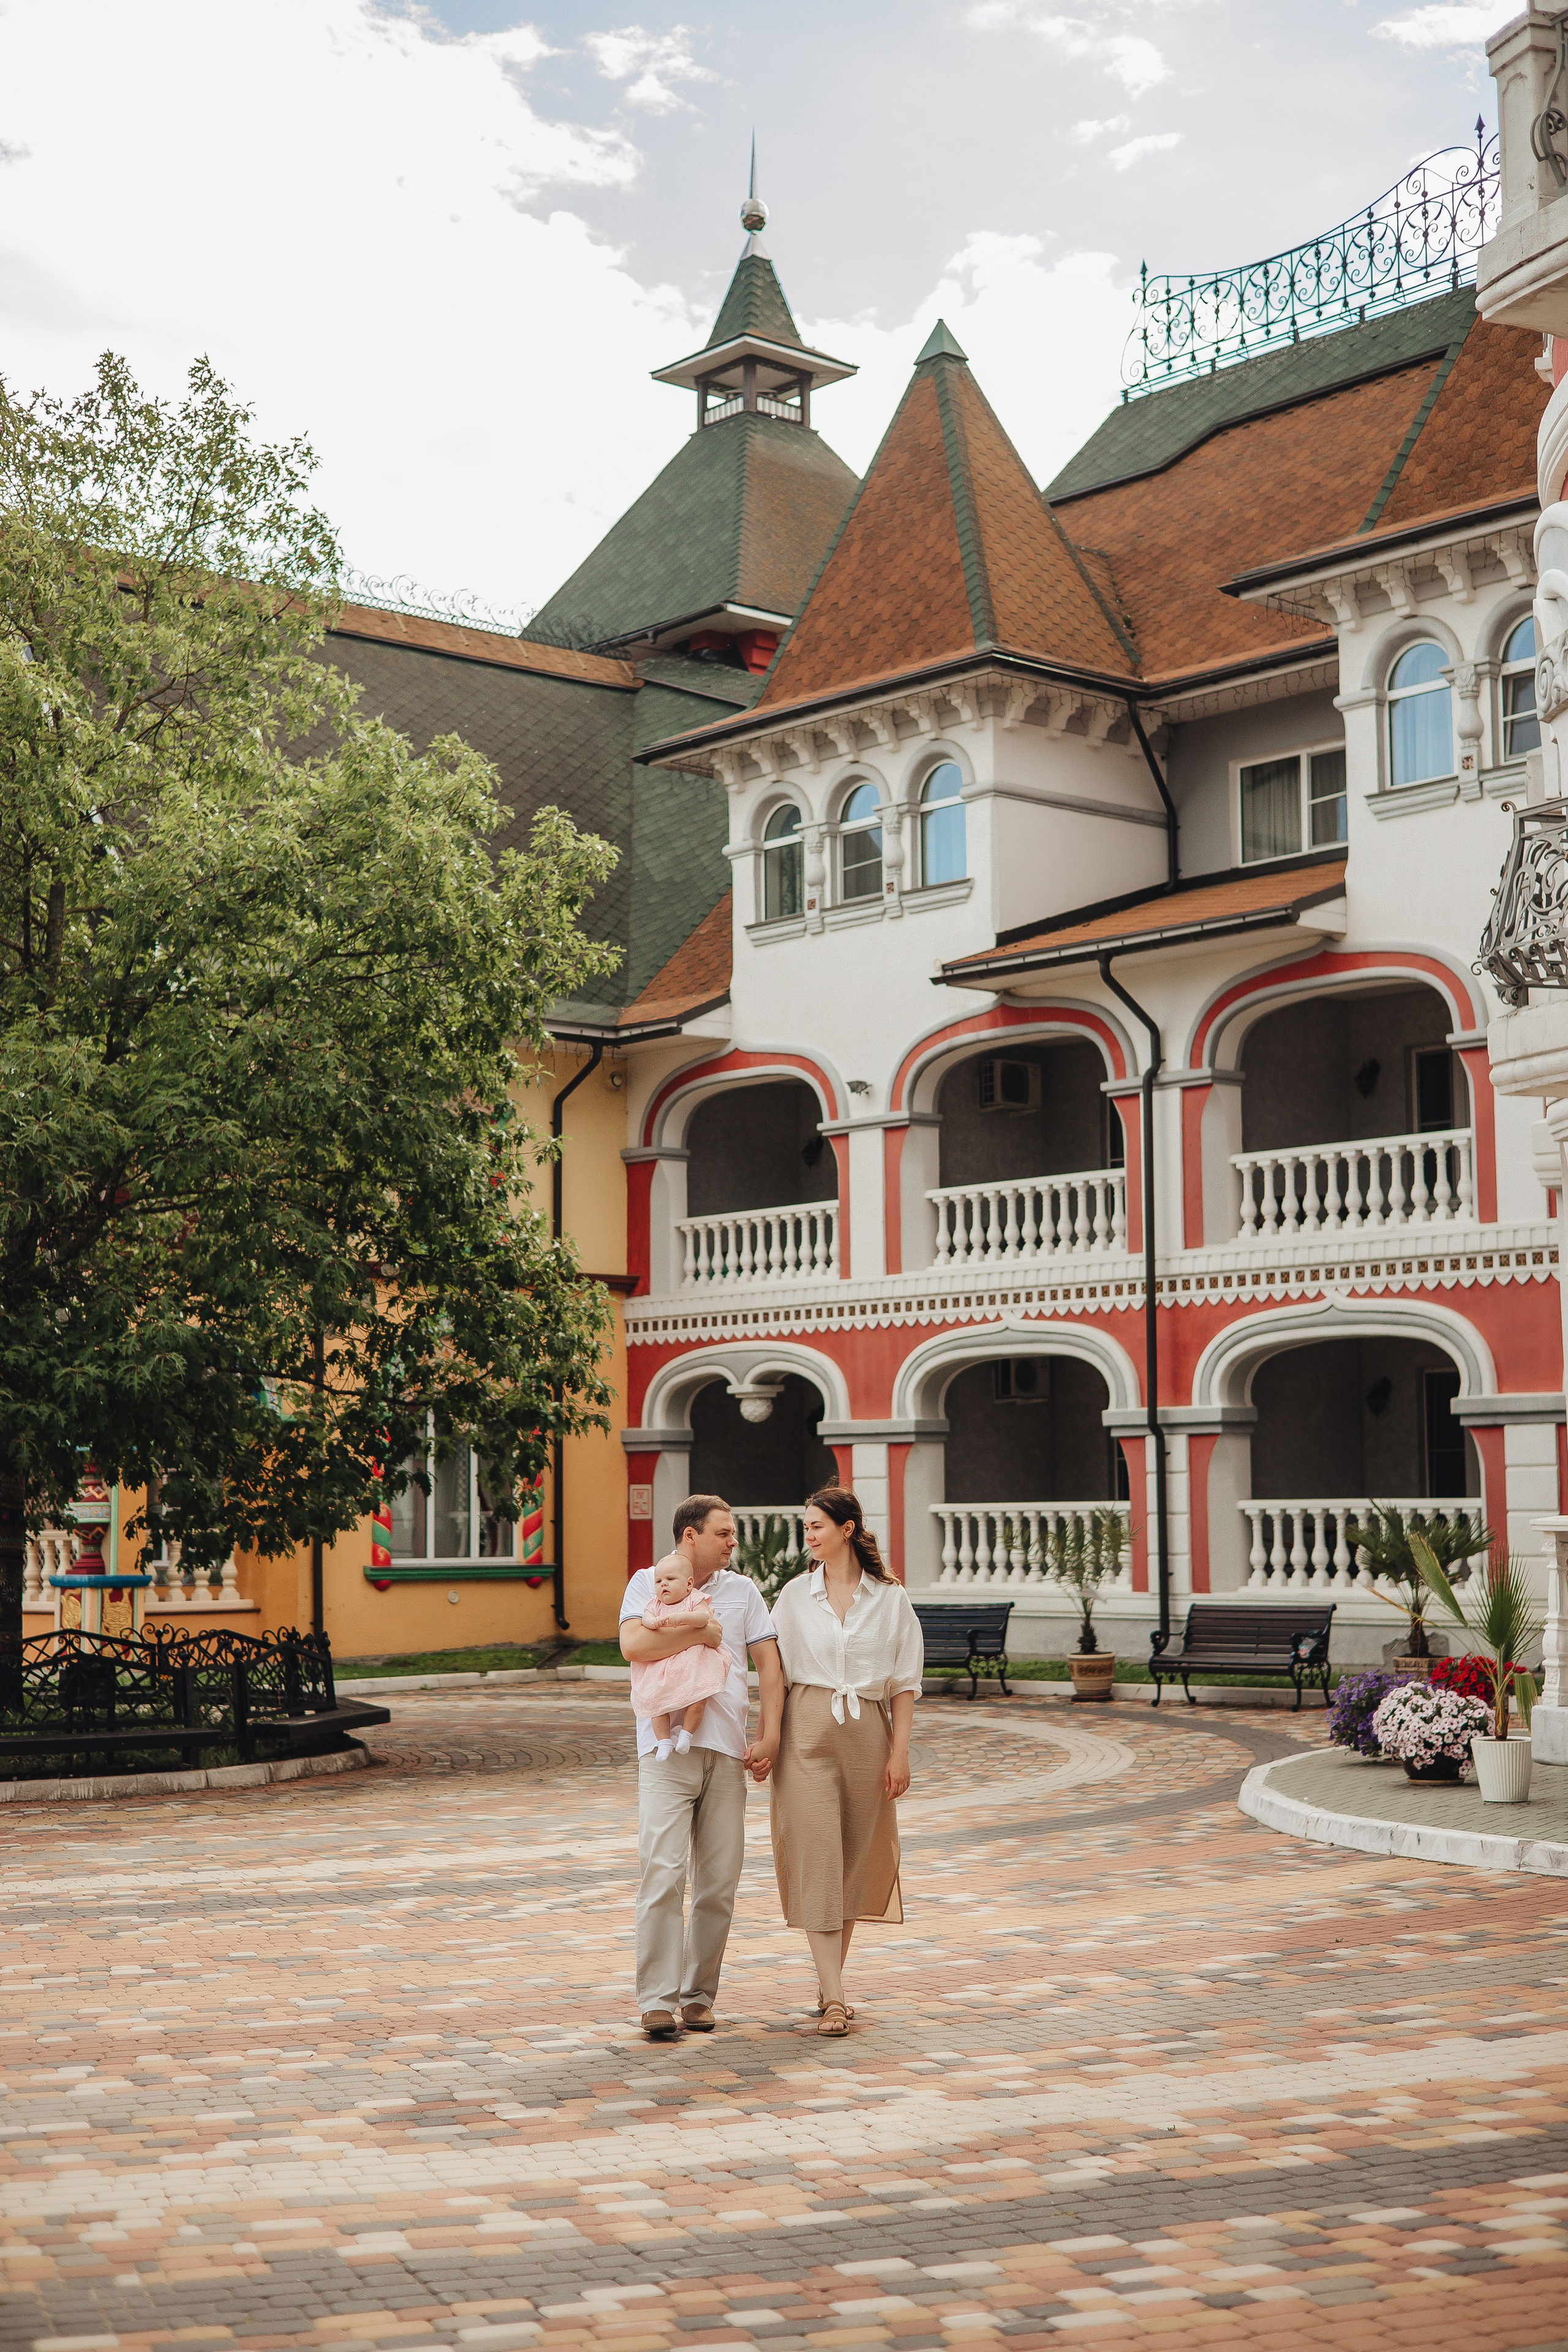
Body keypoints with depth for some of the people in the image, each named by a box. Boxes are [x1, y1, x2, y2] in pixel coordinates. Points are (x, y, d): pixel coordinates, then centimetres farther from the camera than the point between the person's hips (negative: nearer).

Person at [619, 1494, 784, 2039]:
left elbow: (769, 1665, 11)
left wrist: (769, 1737, 0)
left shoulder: (742, 1590, 15)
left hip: (728, 1751, 4)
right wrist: (701, 1633, -7)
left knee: (718, 1882, 3)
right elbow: (634, 1646, -13)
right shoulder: (647, 1583, 5)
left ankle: (699, 1995, 13)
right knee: (663, 1873, -11)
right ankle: (657, 2000, -8)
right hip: (668, 1748, -4)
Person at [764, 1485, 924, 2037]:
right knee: (816, 1857, -9)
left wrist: (899, 1751, -2)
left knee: (854, 1858, 6)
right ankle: (832, 1998, -10)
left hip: (867, 1732, 1)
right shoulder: (795, 1596, 5)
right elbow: (775, 1675, 6)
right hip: (808, 1732, -1)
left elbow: (904, 1681, 4)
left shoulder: (890, 1599, 3)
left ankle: (829, 1986, 19)